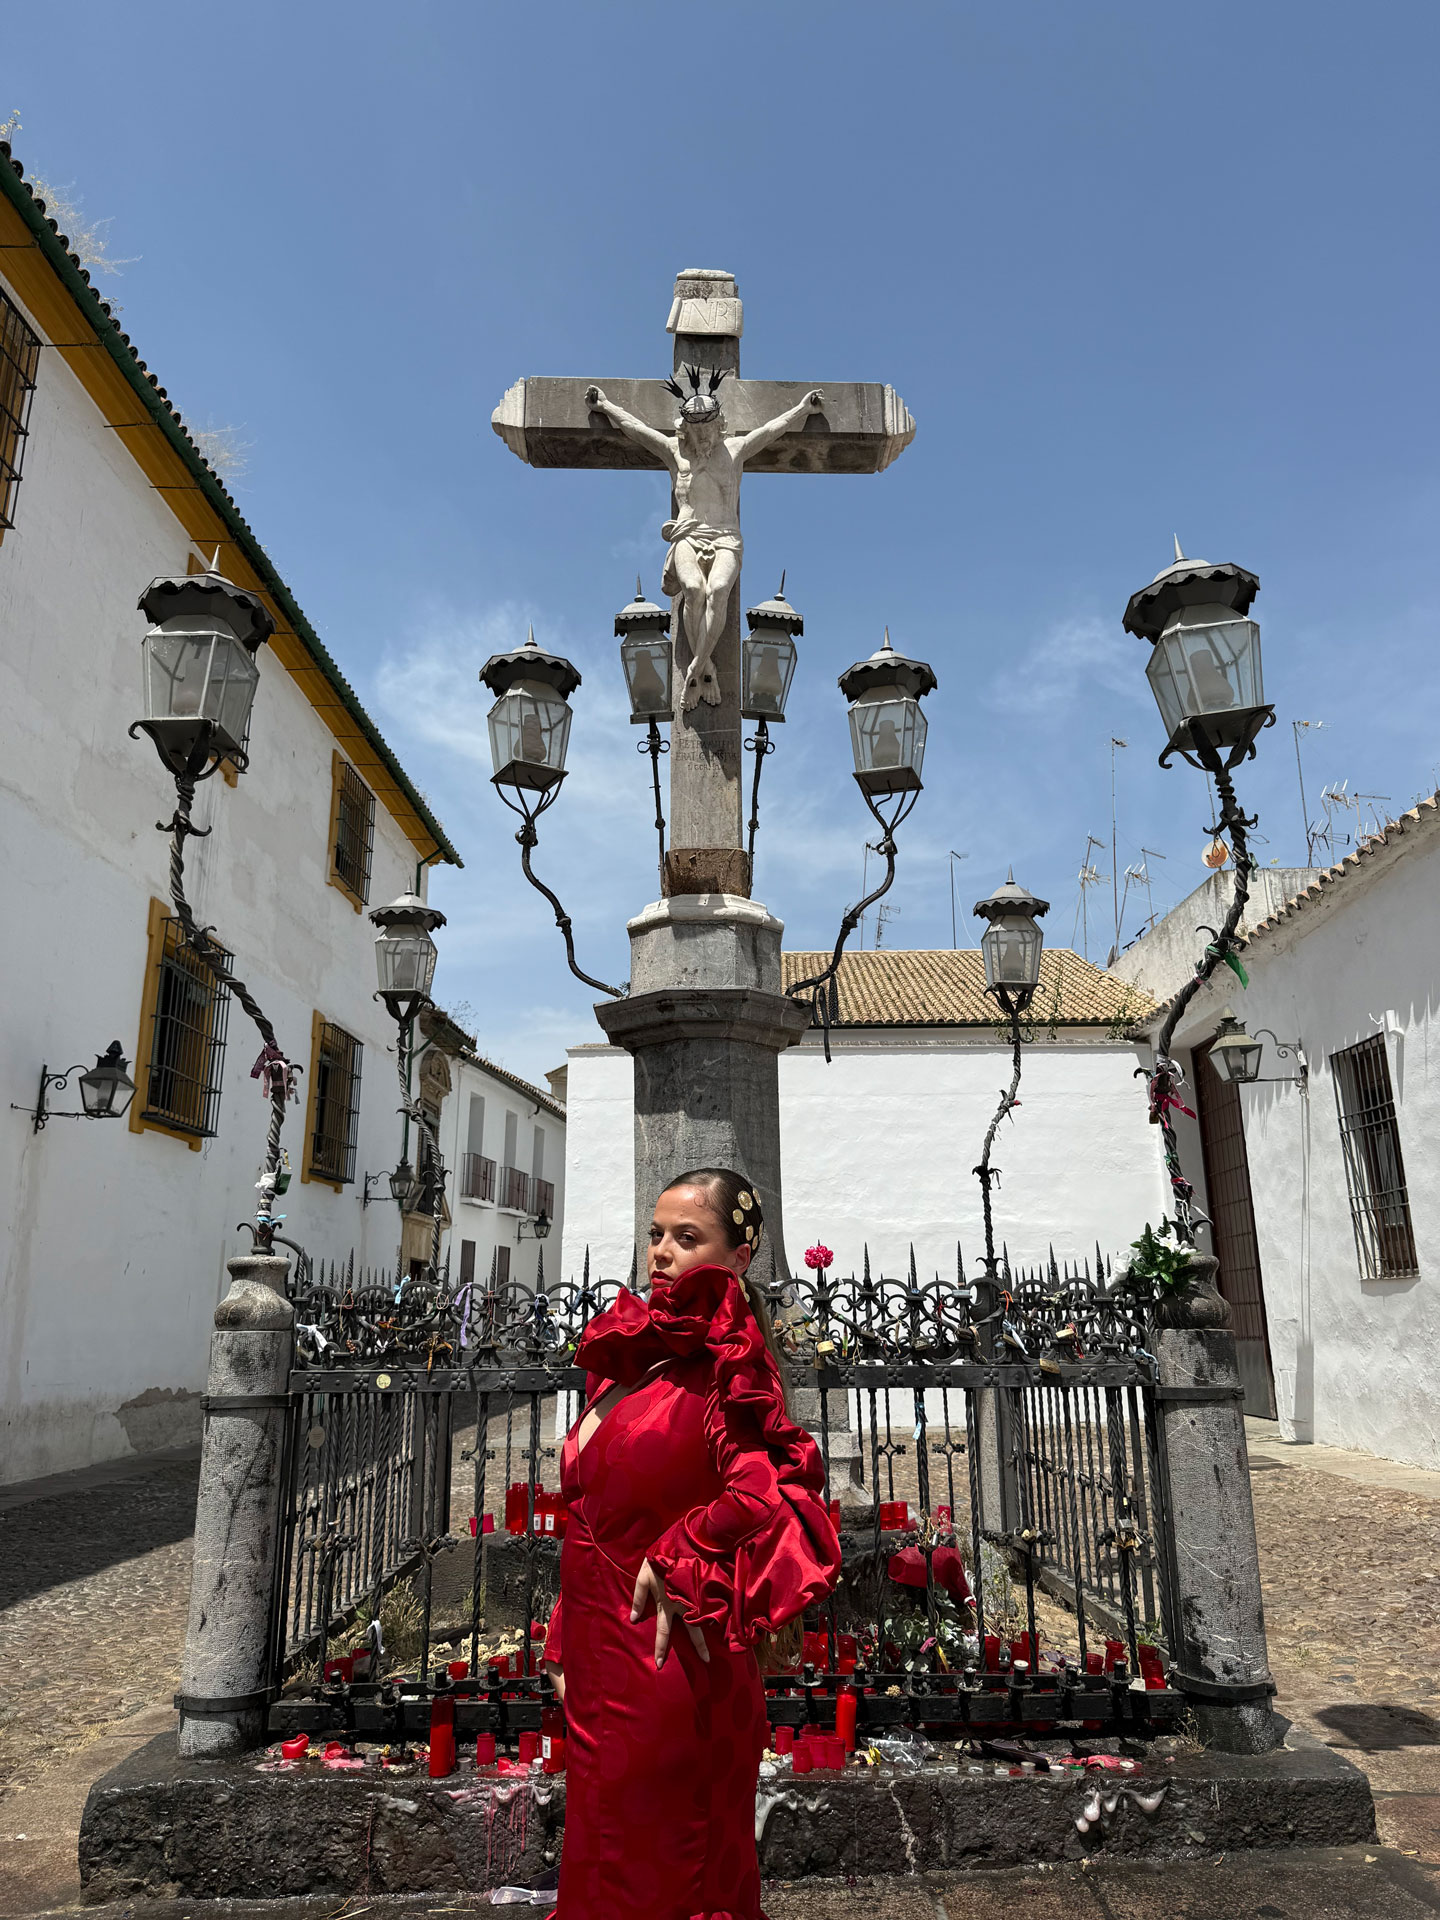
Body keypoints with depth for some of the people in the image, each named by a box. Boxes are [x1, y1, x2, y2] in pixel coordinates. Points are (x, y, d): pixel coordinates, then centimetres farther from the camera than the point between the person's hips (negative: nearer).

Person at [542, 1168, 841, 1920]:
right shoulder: (627, 1356, 6)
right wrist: (565, 1643, 14)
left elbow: (770, 1493, -28)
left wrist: (675, 1562, -19)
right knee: (600, 1849, 20)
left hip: (666, 1655, -7)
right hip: (603, 1649, 7)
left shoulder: (723, 1365, -15)